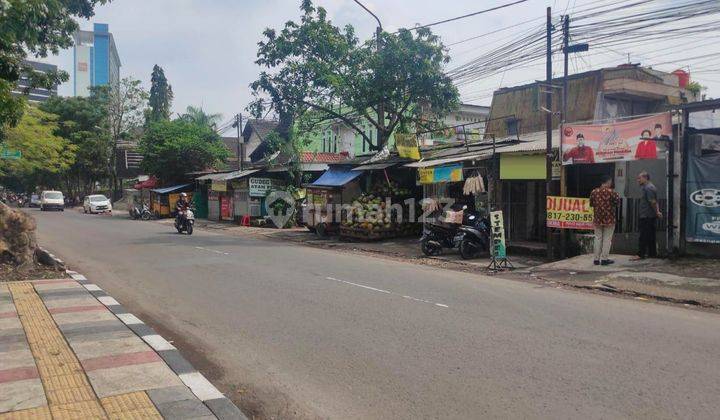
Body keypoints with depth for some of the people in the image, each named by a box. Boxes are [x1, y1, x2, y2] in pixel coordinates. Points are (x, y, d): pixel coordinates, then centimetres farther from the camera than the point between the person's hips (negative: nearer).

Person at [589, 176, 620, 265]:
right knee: (607, 239, 4)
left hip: (597, 219, 4)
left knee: (598, 239, 9)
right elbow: (617, 202, -8)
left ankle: (597, 259, 10)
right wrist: (617, 195, 9)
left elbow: (591, 204, 9)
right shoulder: (611, 192, -10)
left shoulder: (594, 191, 2)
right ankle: (604, 258, 4)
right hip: (609, 219, -4)